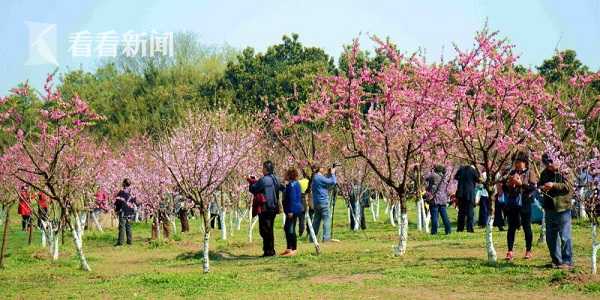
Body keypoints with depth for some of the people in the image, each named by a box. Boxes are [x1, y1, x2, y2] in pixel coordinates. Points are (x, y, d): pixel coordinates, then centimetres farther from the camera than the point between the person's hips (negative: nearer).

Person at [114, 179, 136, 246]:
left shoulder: (121, 193, -11)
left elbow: (117, 202, -8)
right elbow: (134, 202, 12)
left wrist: (116, 210, 5)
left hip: (123, 213, -5)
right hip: (131, 213, 5)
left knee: (122, 227, -4)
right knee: (129, 227, 14)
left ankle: (120, 242, -6)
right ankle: (129, 241, 16)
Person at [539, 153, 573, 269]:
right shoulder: (544, 174, 10)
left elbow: (567, 187, -18)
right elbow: (539, 185, 23)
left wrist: (554, 185, -26)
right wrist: (541, 187, 0)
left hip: (563, 209, -7)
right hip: (549, 209, 7)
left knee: (564, 237, -6)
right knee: (550, 238, 12)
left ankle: (567, 261, 2)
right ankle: (556, 261, 23)